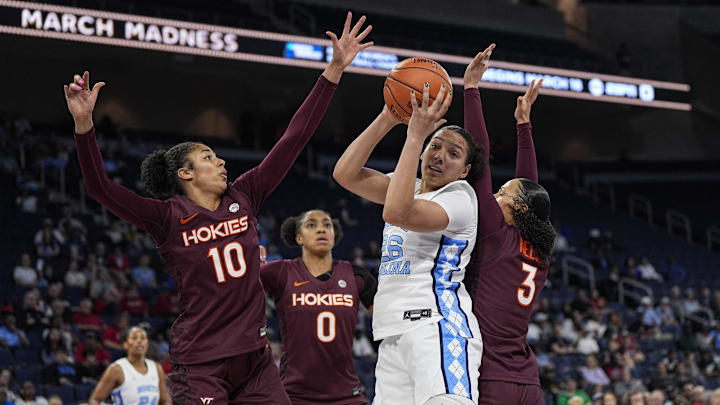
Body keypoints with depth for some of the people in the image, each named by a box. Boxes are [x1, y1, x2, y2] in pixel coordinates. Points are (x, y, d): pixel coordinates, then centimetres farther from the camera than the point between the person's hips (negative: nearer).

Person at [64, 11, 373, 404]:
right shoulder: (169, 217, -4)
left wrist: (334, 70, 5)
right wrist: (84, 123, -29)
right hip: (200, 365, -5)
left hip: (254, 357, 5)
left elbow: (293, 139, 7)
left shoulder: (243, 197, 8)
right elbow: (100, 188, -16)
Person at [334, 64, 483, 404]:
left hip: (437, 327, -7)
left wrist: (414, 136, -15)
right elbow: (345, 174, 9)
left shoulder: (459, 196, 0)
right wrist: (388, 118, 3)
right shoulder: (410, 187, 22)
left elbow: (397, 212, -19)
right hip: (395, 335, 7)